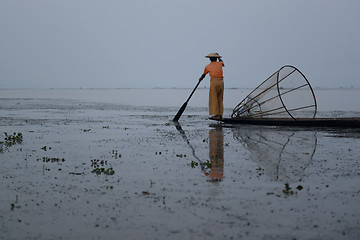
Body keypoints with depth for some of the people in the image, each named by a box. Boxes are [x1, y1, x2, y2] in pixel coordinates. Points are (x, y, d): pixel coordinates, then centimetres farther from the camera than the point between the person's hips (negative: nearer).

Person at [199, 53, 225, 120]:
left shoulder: (207, 66, 12)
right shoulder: (220, 63, 16)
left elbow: (203, 75, 29)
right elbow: (222, 63, 43)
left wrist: (200, 80, 47)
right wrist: (219, 58, 56)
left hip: (214, 81, -3)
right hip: (221, 81, 3)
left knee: (213, 98, -4)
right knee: (220, 99, 9)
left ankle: (215, 115, -13)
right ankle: (220, 114, 6)